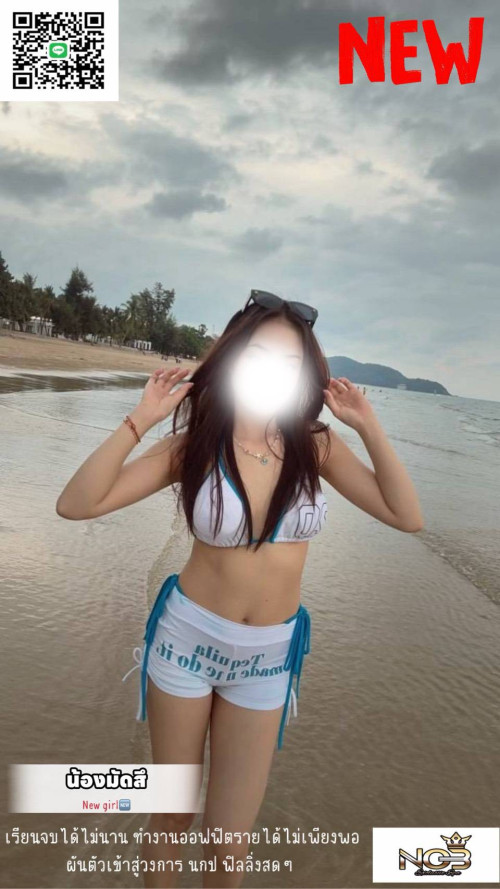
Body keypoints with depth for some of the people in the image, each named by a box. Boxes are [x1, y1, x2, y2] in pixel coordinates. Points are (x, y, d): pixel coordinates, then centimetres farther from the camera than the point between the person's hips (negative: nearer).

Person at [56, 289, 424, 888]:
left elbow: (407, 517, -6)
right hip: (187, 638, -1)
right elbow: (75, 505, -18)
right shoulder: (194, 443, -13)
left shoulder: (317, 445, -7)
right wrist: (140, 421, -23)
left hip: (268, 657, 1)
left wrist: (369, 428, -12)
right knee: (171, 816, 18)